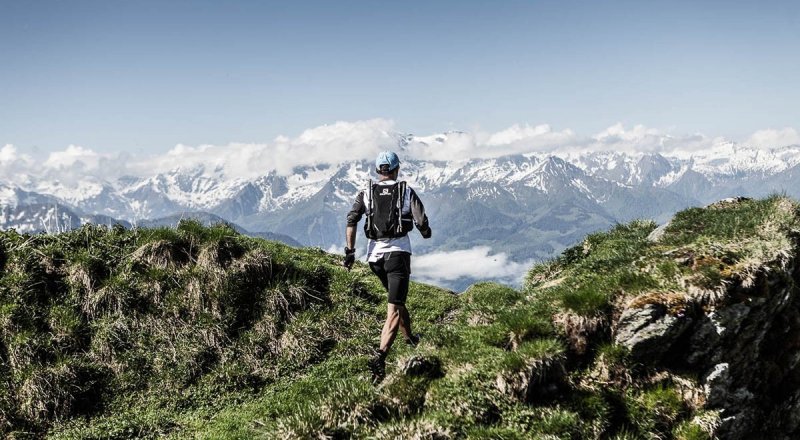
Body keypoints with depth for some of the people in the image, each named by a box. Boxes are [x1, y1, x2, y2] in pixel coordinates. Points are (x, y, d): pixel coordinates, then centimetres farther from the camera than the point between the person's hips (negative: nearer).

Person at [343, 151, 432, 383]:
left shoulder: (367, 192, 6)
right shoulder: (406, 191, 0)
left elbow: (351, 220, -7)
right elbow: (422, 223, -9)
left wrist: (350, 251, -3)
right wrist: (426, 233, 14)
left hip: (375, 254, 4)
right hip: (398, 251, -4)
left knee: (396, 298, 28)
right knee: (394, 308, -9)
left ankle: (409, 337, 45)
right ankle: (380, 357, -25)